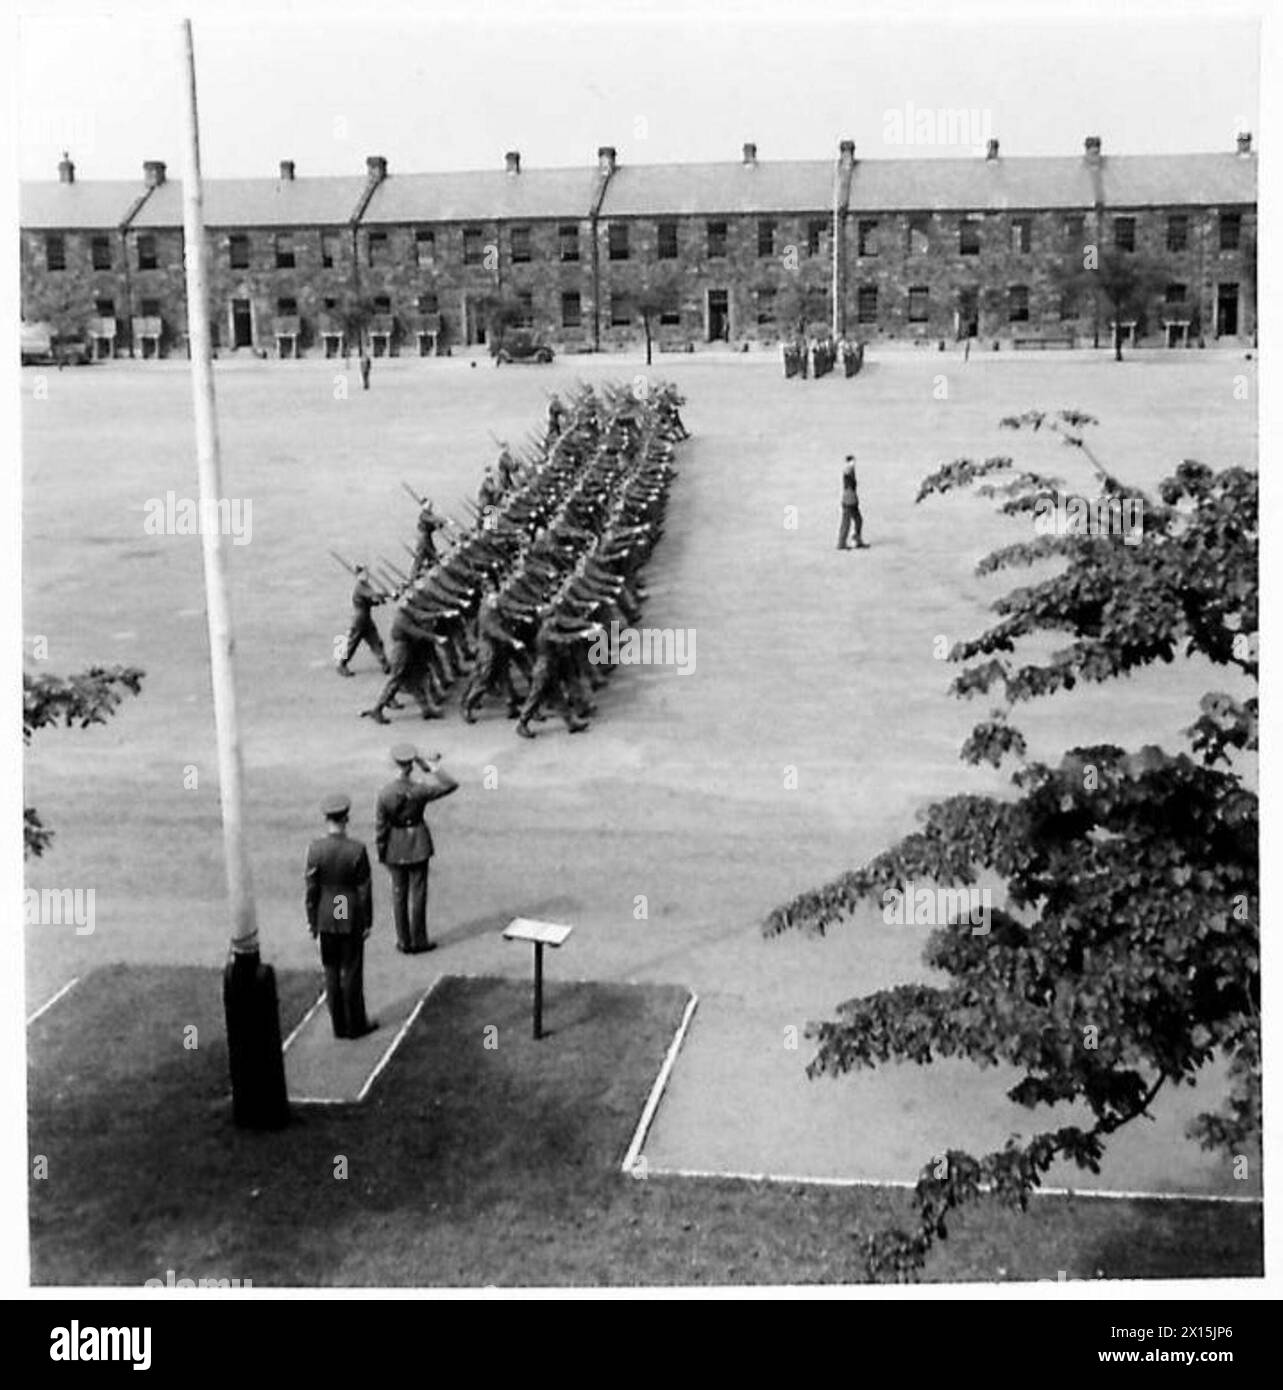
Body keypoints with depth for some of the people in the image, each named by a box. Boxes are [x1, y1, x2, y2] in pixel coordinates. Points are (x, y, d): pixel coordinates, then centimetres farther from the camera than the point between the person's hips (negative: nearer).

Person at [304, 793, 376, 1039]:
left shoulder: (315, 849, -11)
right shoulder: (357, 850, -18)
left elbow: (311, 888, -5)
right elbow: (364, 890, -12)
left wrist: (312, 920, 6)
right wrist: (367, 922, -1)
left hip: (325, 919, 3)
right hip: (351, 920, -3)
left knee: (332, 972, 13)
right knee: (351, 972, 8)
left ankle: (339, 1025, 21)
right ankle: (355, 1025, 17)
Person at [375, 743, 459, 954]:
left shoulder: (384, 794, -17)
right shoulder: (419, 790, -21)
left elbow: (380, 827, -9)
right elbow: (451, 785, -10)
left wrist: (380, 853, 3)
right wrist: (432, 769, -7)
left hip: (395, 848, 1)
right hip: (418, 844, -1)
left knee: (399, 893, 14)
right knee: (418, 893, 11)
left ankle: (404, 942, 21)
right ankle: (418, 941, 19)